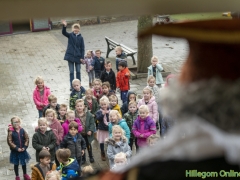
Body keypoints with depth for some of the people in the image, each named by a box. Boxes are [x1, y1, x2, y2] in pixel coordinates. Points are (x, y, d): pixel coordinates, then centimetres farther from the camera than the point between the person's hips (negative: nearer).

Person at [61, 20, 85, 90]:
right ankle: (72, 86, 8)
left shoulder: (80, 38, 0)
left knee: (78, 71, 9)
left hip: (78, 56, 1)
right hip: (70, 56, -1)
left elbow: (82, 48, 1)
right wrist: (64, 26, -36)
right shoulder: (70, 35, 0)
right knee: (71, 72, 4)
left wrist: (82, 57, -5)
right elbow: (64, 32, -17)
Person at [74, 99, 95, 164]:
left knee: (88, 145, 18)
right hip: (79, 134, 0)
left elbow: (92, 123, -10)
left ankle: (91, 157, 38)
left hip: (87, 133, 0)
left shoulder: (88, 114, -13)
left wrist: (90, 130, -19)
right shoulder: (74, 114, -13)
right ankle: (83, 158, 29)